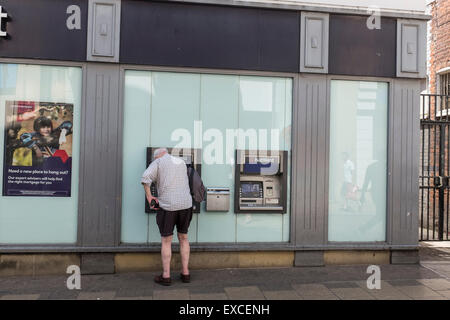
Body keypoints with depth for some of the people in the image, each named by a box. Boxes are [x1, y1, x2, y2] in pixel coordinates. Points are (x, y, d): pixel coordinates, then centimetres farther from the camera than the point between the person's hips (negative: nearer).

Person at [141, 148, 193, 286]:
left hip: (168, 206, -4)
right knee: (183, 238, 15)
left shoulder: (158, 162, 0)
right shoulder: (181, 162, 16)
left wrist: (149, 196, -6)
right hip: (186, 204, 5)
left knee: (166, 241, 6)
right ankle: (185, 272, 19)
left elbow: (145, 178, -16)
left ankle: (166, 276, 11)